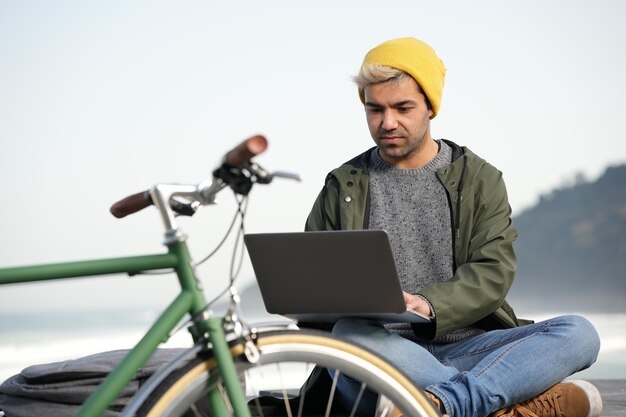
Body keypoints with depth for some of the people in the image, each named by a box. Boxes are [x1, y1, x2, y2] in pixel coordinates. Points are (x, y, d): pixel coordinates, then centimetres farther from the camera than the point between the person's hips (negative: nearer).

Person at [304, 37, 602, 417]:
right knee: (349, 336, -36)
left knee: (579, 333, -23)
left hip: (466, 348, 1)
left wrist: (429, 304, -21)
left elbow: (494, 272, -1)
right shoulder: (342, 189, 14)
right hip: (387, 350, -1)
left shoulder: (479, 180, 13)